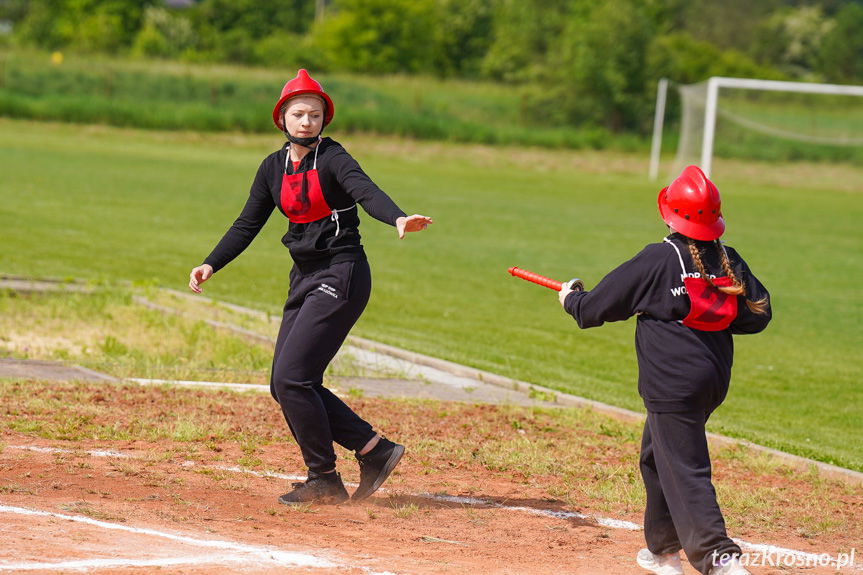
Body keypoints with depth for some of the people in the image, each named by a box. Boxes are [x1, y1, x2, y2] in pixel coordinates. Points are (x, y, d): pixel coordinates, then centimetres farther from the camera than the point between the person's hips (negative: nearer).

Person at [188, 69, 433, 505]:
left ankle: (325, 481, -1)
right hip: (304, 279, 8)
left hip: (342, 276, -8)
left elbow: (365, 191, -29)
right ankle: (374, 449, 9)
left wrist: (398, 219, -48)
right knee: (285, 385, 3)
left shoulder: (332, 158, -11)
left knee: (291, 379, -14)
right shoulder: (274, 168, 10)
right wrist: (211, 265, 6)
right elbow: (248, 224, 17)